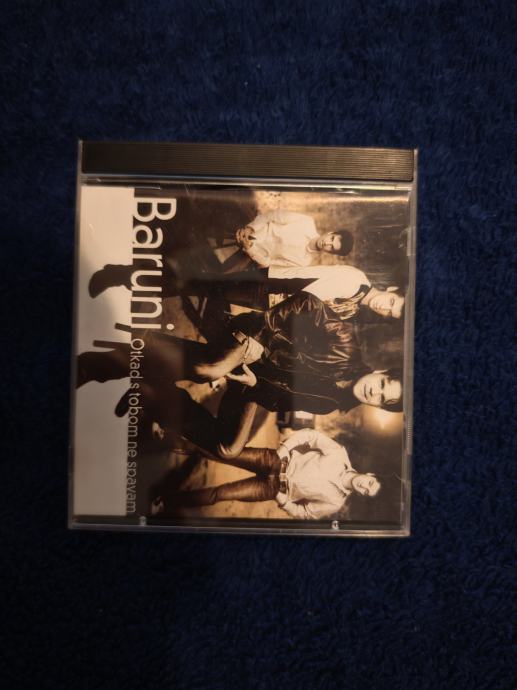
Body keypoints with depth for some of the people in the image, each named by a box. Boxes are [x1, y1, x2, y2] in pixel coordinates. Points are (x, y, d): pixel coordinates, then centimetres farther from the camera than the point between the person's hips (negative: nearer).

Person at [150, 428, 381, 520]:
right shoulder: (339, 455, -7)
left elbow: (305, 513, 0)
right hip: (279, 461, 2)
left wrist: (282, 500, -13)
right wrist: (283, 450, -16)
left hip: (277, 489, -2)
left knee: (220, 494, -12)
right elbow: (310, 435, -8)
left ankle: (171, 502, 4)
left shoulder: (334, 503, -6)